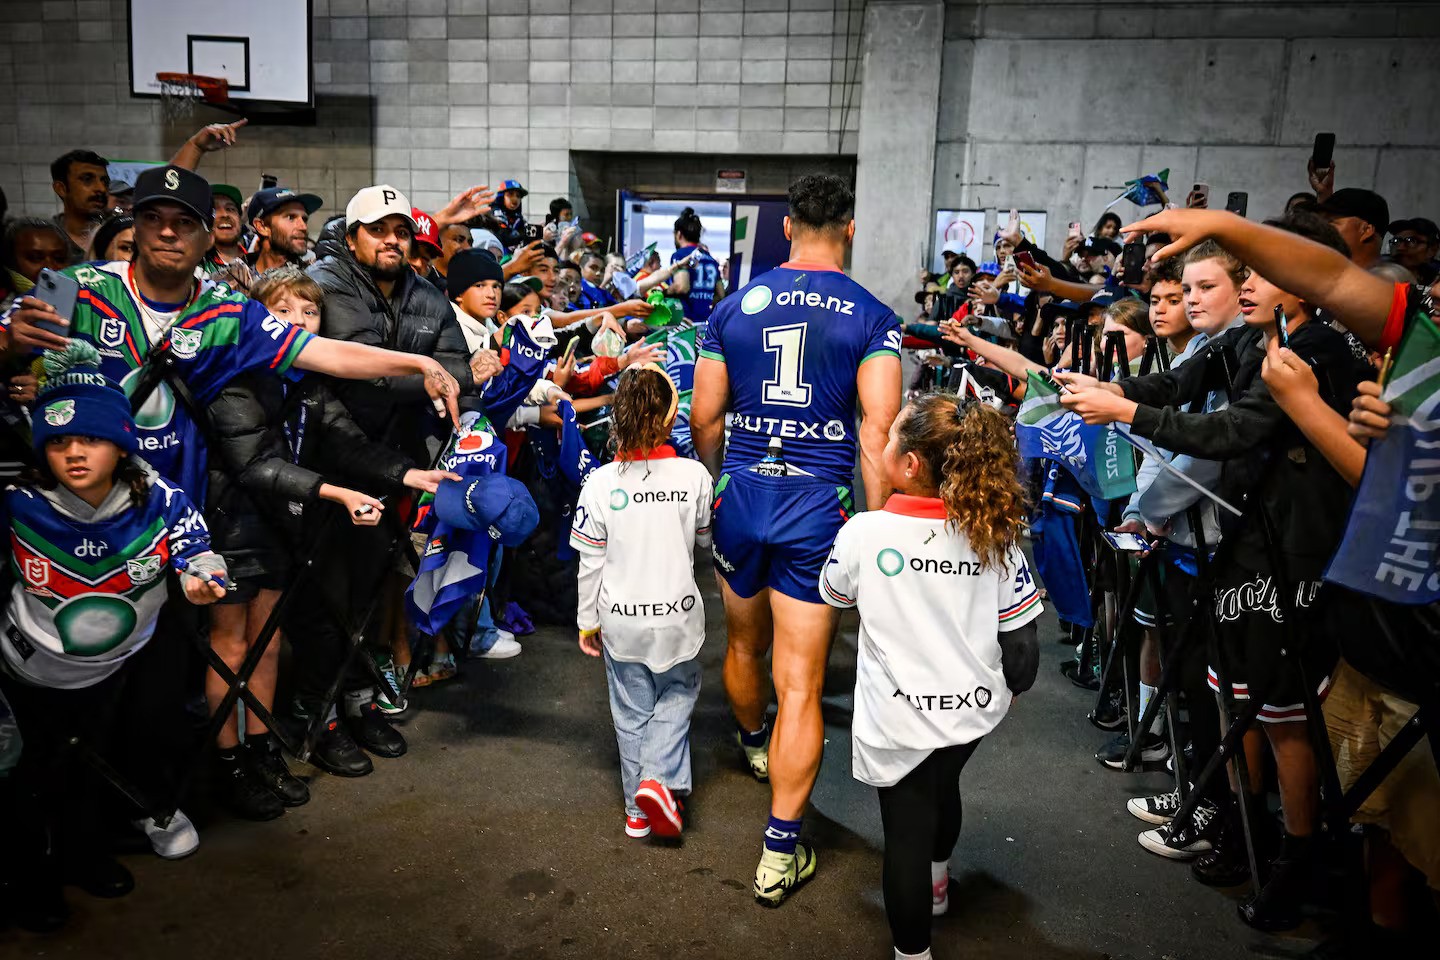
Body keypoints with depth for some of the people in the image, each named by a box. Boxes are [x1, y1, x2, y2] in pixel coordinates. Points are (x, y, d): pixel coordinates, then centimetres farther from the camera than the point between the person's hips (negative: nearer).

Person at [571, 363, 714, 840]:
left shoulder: (600, 483, -14)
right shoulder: (694, 475, -14)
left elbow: (591, 563, -7)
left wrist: (588, 621, 5)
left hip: (621, 621, 1)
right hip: (678, 615, 0)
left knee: (632, 712, 17)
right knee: (677, 695, 23)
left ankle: (639, 809, 28)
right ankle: (661, 779, 4)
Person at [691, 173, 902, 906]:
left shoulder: (735, 305, 4)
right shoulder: (873, 317, -5)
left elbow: (703, 417, 7)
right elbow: (876, 432, -13)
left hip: (741, 495, 4)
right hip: (819, 504, -3)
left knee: (744, 645, 27)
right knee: (800, 684, 2)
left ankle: (753, 744, 56)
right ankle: (780, 851, 8)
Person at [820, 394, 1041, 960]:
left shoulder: (864, 532, -21)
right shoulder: (995, 535, -12)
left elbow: (834, 596, 1)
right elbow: (1022, 640, -7)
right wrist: (1011, 687, 12)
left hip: (900, 718, -4)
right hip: (973, 707, 5)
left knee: (907, 831, 13)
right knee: (943, 789, 31)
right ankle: (936, 885, 58)